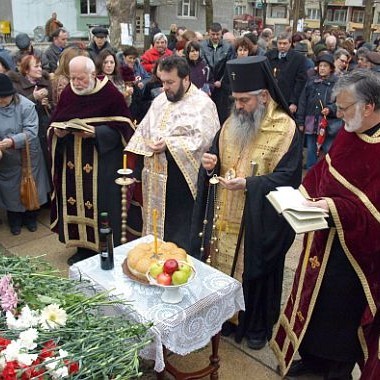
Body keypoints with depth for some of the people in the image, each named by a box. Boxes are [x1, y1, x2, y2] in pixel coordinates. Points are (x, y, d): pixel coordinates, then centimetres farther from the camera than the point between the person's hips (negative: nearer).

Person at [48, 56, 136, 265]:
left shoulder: (110, 93, -10)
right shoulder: (67, 93, 4)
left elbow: (122, 128, -11)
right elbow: (54, 123, 11)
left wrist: (96, 132, -22)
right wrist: (57, 132, -12)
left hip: (102, 160, -5)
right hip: (72, 161, 5)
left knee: (101, 203, 0)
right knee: (75, 200, 9)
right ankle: (83, 247, 26)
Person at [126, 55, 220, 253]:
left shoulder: (202, 104, -7)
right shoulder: (160, 100, 15)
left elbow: (203, 140, -18)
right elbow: (143, 131, 19)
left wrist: (169, 144, -19)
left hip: (181, 178, -7)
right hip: (155, 175, 7)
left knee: (180, 234, 0)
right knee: (156, 226, 15)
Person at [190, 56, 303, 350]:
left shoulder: (286, 129, -12)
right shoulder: (232, 123, 6)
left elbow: (287, 176, -17)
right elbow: (216, 164, 13)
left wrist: (248, 183, -27)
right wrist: (211, 165, -11)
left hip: (259, 221, -5)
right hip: (225, 217, 5)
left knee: (256, 270, 10)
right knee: (223, 264, 14)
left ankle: (257, 325, 33)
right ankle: (225, 316, 37)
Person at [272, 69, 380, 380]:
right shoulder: (348, 133, 1)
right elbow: (322, 172, 10)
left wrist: (336, 207, -27)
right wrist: (304, 195, -2)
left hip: (354, 247, -7)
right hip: (325, 239, 7)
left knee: (343, 310, 9)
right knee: (315, 295, 19)